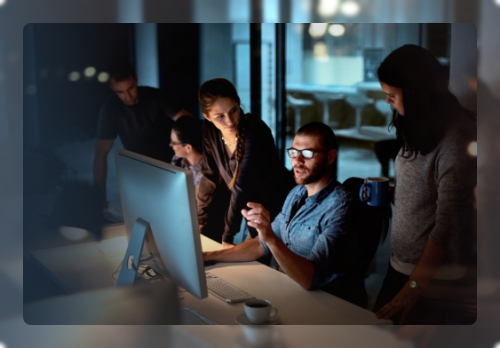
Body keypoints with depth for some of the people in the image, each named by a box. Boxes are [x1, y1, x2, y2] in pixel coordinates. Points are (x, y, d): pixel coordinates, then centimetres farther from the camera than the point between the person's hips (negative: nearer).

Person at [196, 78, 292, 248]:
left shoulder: (255, 133, -29)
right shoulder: (210, 131, -11)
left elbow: (242, 187, -29)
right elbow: (210, 176, 0)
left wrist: (228, 236, -27)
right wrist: (199, 220, 1)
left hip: (273, 206, -6)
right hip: (247, 203, 6)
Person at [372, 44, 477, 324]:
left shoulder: (457, 140, -20)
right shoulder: (424, 128, 5)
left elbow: (448, 224, -21)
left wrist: (413, 287, -19)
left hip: (434, 278, -7)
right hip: (400, 264, 7)